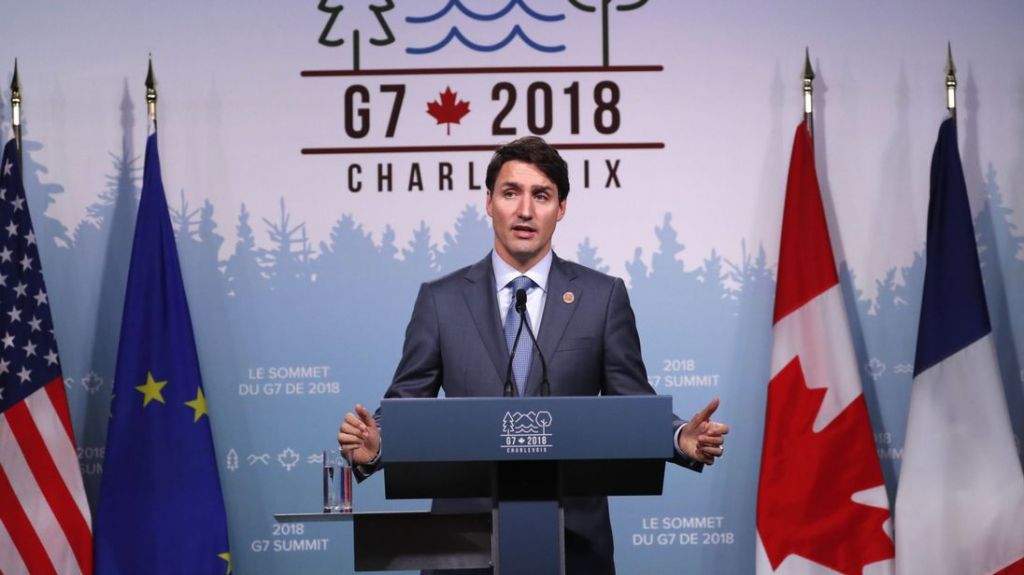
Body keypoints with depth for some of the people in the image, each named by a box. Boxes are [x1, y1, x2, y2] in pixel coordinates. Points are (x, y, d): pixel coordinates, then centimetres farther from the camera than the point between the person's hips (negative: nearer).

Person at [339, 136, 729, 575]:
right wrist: (374, 446, -18)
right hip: (466, 530, 0)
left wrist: (682, 439, -17)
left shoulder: (603, 296, 2)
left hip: (573, 534, 0)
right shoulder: (440, 299, 2)